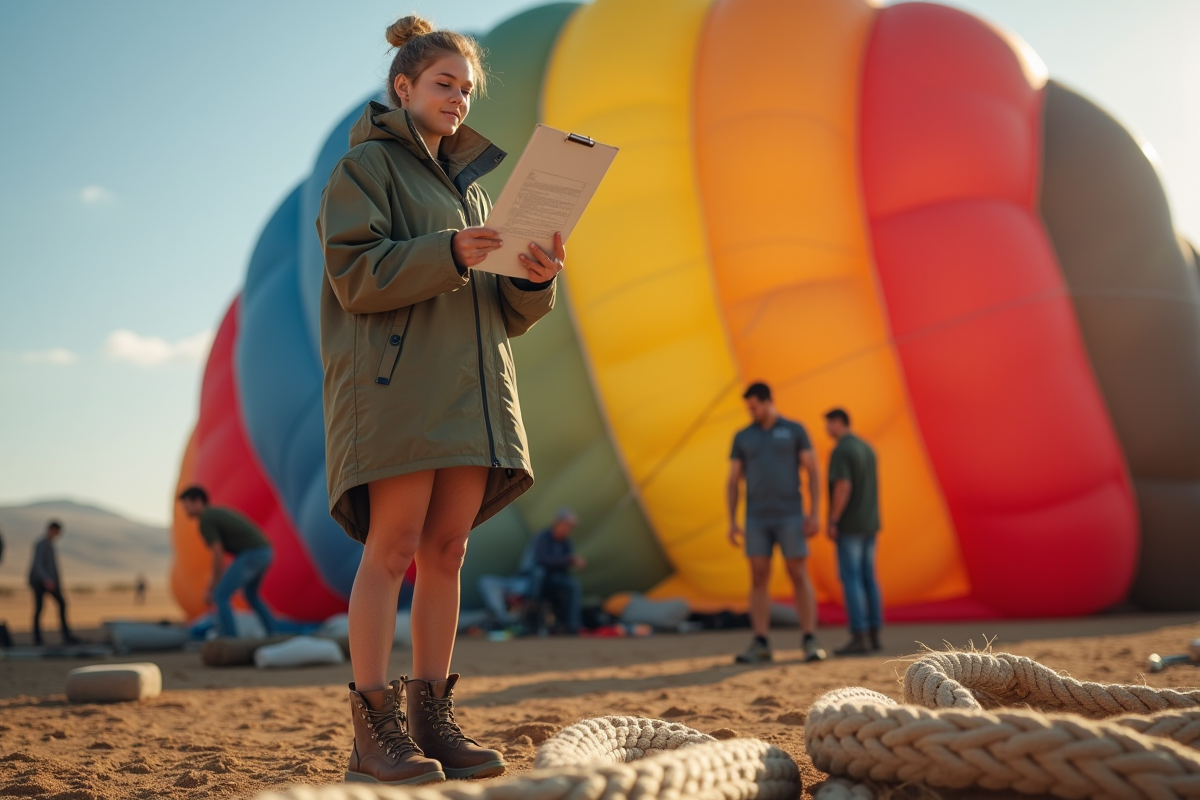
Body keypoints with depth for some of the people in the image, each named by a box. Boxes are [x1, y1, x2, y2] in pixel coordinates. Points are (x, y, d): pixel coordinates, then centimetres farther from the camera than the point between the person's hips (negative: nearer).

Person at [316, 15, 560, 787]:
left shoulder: (469, 182, 24)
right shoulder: (366, 164, 5)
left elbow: (504, 312, 19)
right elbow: (355, 274, -9)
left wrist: (536, 279, -3)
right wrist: (448, 254, -20)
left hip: (469, 389, 7)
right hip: (395, 377, -6)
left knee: (447, 552, 4)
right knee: (393, 549, -9)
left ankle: (433, 717, 8)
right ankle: (375, 730, -5)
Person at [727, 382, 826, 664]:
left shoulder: (795, 430, 2)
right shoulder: (742, 437, 9)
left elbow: (813, 473, -1)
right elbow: (732, 483, 9)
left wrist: (814, 515, -10)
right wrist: (732, 523, -1)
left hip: (790, 516, -2)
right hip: (758, 519, 2)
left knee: (800, 577, -4)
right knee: (758, 579, 0)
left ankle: (810, 643, 1)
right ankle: (760, 645, 4)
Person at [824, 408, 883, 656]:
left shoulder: (840, 451, -15)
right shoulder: (866, 448, 15)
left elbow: (843, 488, -24)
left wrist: (832, 522, -19)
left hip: (848, 525, -9)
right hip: (868, 524, 9)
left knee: (850, 579, -7)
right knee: (867, 579, 10)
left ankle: (859, 638, -9)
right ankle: (873, 636, 10)